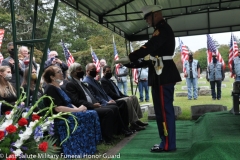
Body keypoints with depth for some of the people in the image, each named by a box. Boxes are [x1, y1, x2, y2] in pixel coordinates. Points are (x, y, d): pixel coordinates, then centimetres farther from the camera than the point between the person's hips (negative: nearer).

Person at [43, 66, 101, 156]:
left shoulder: (58, 87, 18)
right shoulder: (50, 89, -10)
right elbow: (58, 108, -21)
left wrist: (78, 108, -6)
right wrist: (77, 110, -18)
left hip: (68, 114, 9)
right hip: (60, 119, -9)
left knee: (92, 114, -10)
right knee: (88, 116, -24)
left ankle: (92, 145, -12)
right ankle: (86, 149, -14)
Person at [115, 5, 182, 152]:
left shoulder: (163, 29, -10)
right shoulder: (161, 30, 21)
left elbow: (148, 48, -22)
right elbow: (152, 55, 18)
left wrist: (128, 59, -17)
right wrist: (131, 64, 11)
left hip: (163, 75, -10)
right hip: (162, 74, 10)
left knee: (164, 109, -5)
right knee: (163, 109, 14)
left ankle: (168, 144, 4)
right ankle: (167, 141, 23)